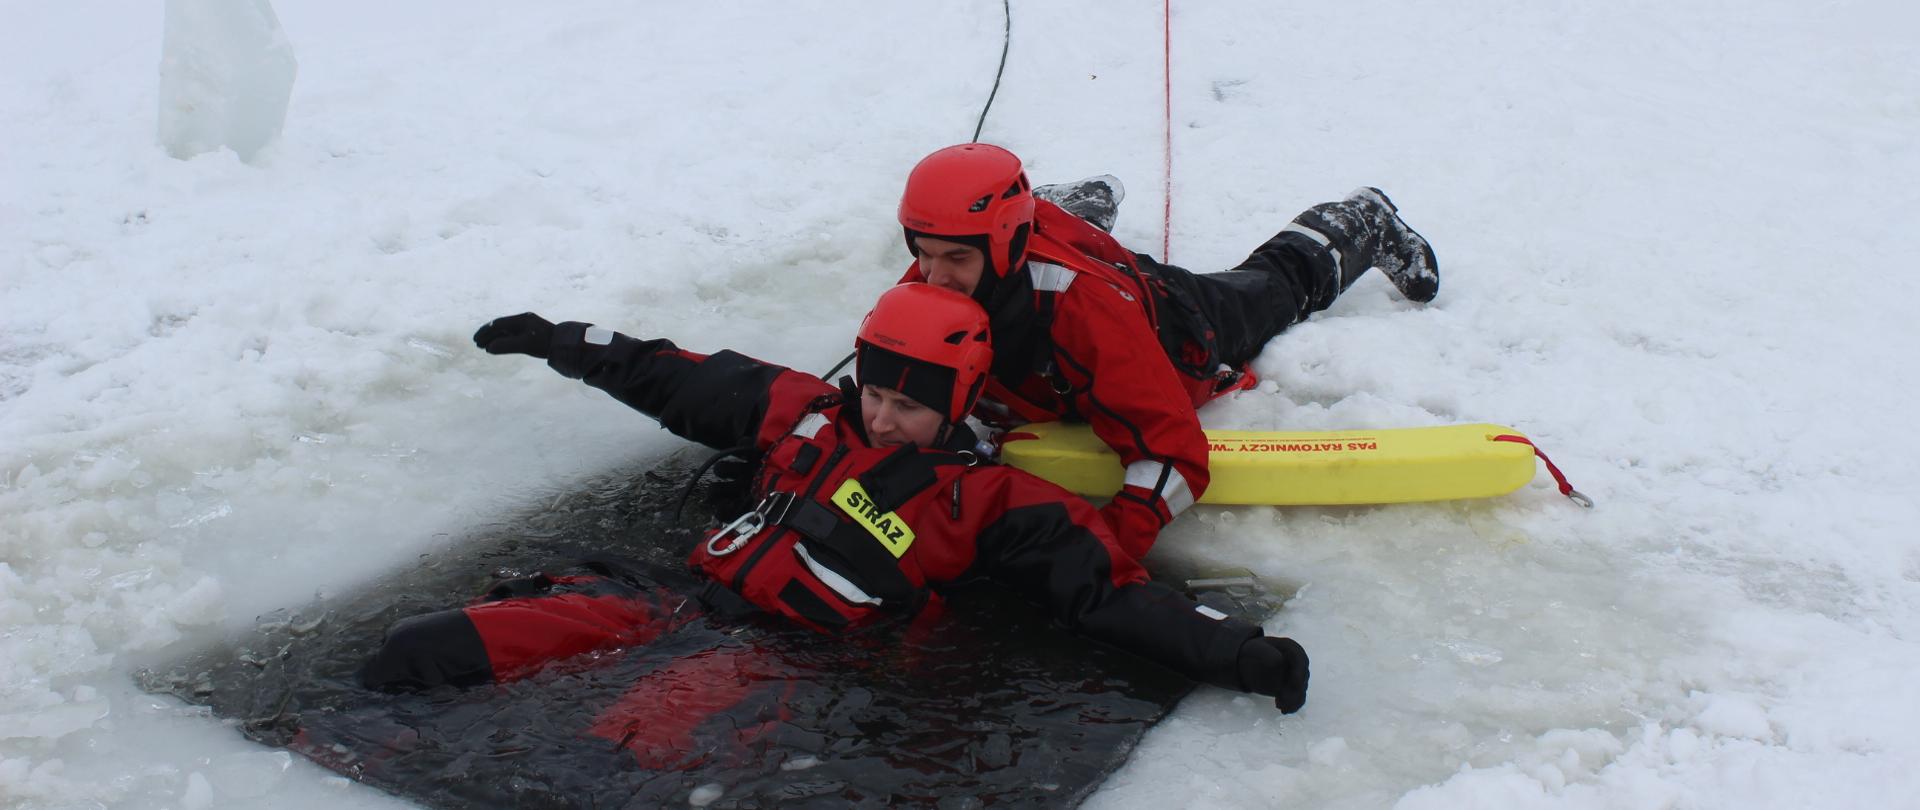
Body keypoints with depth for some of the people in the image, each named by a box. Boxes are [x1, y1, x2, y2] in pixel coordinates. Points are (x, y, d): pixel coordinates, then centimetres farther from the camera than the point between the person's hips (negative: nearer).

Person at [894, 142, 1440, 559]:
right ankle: (1088, 205, 68)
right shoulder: (929, 286, -36)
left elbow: (1175, 451, -53)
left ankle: (1366, 224, 55)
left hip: (1183, 324, -3)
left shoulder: (1086, 307, -52)